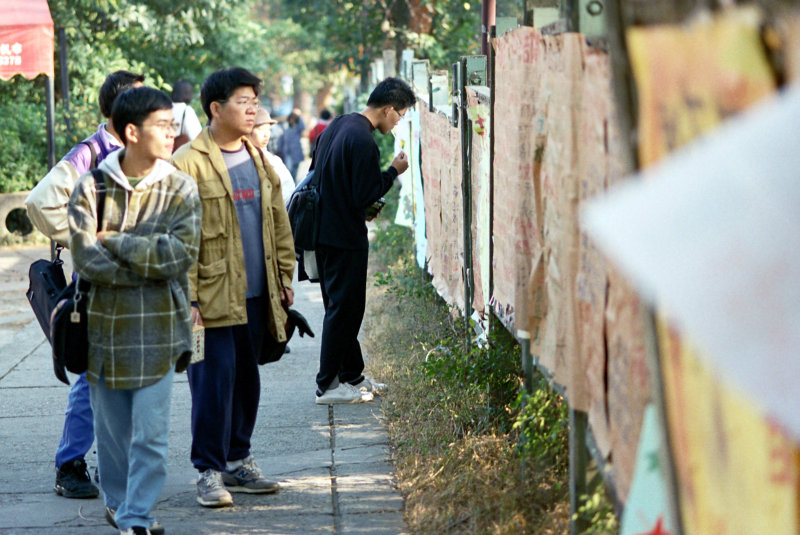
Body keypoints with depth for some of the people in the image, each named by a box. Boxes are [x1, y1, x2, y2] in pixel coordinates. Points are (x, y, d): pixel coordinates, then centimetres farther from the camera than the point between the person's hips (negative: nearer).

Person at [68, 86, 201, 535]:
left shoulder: (181, 189, -1)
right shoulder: (92, 187, -2)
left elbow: (182, 253, -14)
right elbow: (85, 257, -11)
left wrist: (116, 242, -12)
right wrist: (150, 266, -14)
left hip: (158, 329, -1)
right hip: (104, 325, 1)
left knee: (150, 434, -4)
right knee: (111, 428, 12)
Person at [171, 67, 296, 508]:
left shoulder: (258, 159, 13)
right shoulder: (189, 163, -10)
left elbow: (278, 223, 20)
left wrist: (285, 277, 15)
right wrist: (187, 298, -15)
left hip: (256, 295, 7)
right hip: (212, 298, -7)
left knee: (247, 378, 13)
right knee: (214, 380, -6)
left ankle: (238, 460, 25)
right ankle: (210, 472, 2)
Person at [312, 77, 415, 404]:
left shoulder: (337, 126, 10)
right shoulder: (363, 141, -21)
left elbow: (315, 174, 19)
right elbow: (364, 196, -22)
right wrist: (393, 171, -8)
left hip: (324, 230, 10)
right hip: (345, 236, -10)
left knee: (342, 305, 17)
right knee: (344, 307, -2)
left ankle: (352, 375, 27)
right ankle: (328, 386, 3)